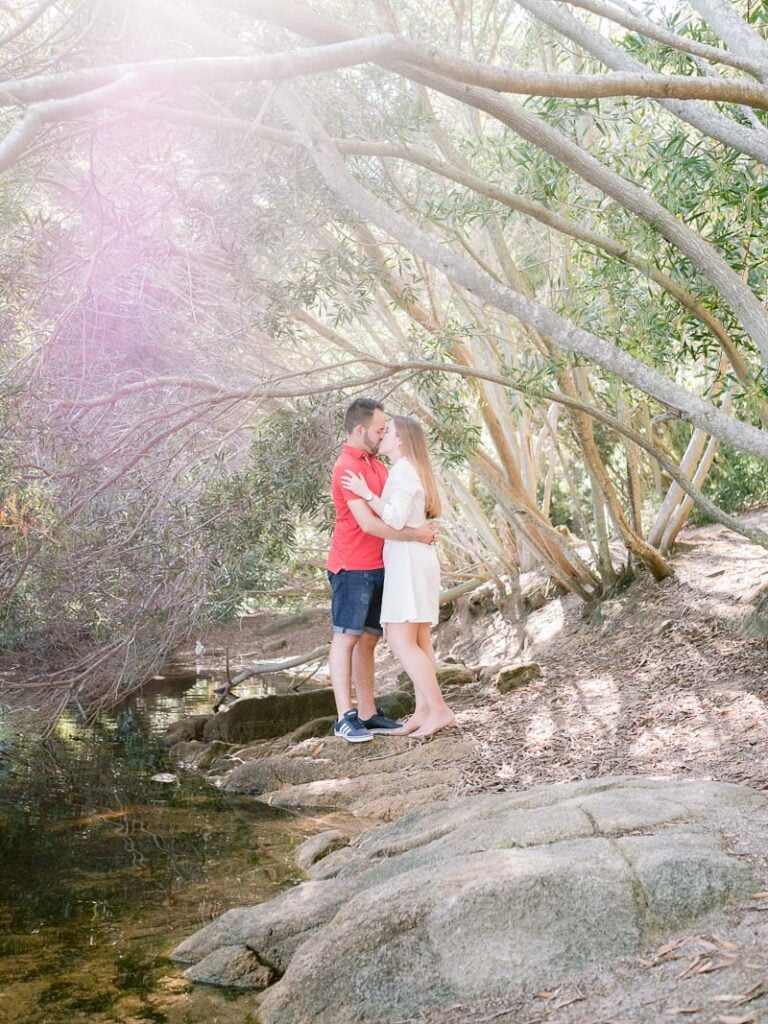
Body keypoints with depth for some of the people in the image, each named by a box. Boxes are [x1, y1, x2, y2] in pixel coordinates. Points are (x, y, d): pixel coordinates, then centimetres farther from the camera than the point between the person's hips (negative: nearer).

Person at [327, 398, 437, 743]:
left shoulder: (375, 465, 17)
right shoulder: (347, 467, -13)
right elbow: (368, 523, -21)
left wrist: (422, 527, -2)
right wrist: (414, 534, -16)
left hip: (377, 567, 9)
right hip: (352, 568, -9)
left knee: (368, 639, 9)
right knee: (346, 637, -7)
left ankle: (368, 714, 13)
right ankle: (344, 718, -5)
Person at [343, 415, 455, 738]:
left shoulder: (403, 471, -12)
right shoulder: (413, 471, 17)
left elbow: (396, 519, -22)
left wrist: (365, 493, -16)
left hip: (408, 562, -10)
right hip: (417, 560, 10)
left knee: (401, 643, -12)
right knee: (419, 643, 7)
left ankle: (439, 709, -13)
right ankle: (423, 711, 8)